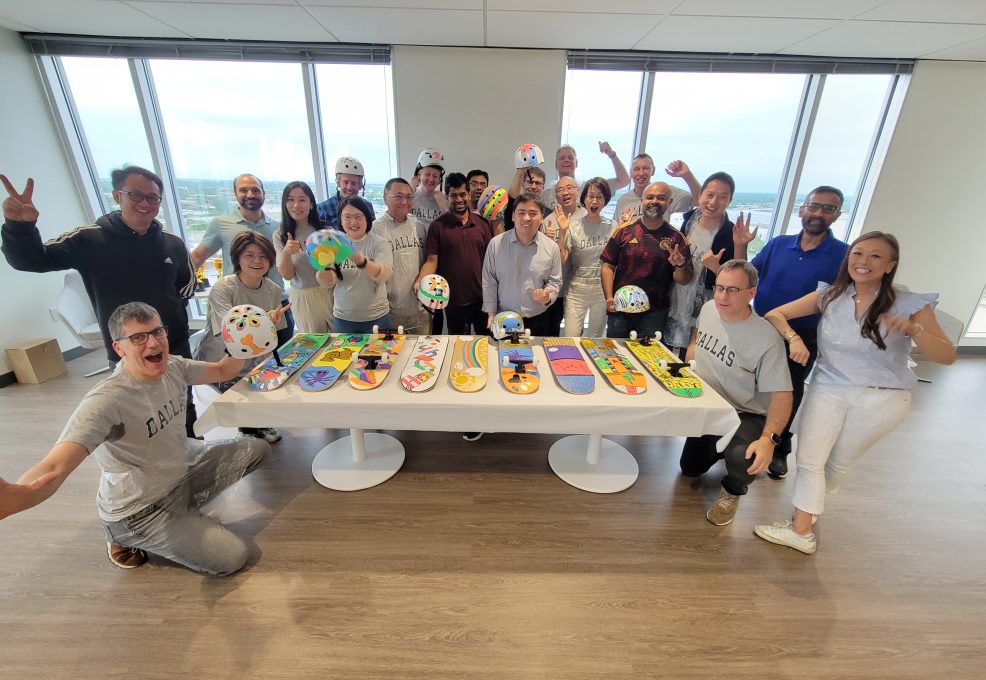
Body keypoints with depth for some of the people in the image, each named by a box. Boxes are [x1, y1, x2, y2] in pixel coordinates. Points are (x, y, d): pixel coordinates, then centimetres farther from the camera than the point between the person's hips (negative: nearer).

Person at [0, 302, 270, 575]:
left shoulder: (173, 366, -10)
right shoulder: (106, 401, -31)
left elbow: (222, 371, 5)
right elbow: (54, 468, -40)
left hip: (184, 468, 7)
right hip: (139, 510, -7)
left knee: (256, 447, 8)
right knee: (233, 558, -11)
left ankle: (186, 504, 14)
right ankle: (126, 537, 8)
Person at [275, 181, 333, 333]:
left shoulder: (325, 229, -3)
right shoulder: (280, 236, -1)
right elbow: (287, 275, -7)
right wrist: (286, 253, -24)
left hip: (330, 292, 0)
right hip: (302, 298, 1)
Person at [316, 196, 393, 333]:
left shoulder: (379, 242, -6)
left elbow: (384, 274, -22)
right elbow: (327, 282, -7)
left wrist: (360, 260, -39)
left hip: (376, 317, -2)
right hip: (342, 318, 2)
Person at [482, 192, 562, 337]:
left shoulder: (552, 247, -4)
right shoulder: (496, 244, -6)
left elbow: (554, 281, 4)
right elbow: (489, 282, -1)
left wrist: (547, 297, -17)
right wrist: (491, 314, -2)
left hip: (538, 320, 1)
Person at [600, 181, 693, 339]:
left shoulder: (676, 238, 3)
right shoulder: (625, 230, 2)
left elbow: (684, 280, 1)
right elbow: (607, 266, 1)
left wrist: (680, 266, -20)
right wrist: (609, 297, -10)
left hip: (654, 314, 0)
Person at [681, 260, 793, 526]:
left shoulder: (766, 339, -28)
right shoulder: (708, 309, -9)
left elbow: (781, 394, -26)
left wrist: (768, 439, -39)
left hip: (744, 415, -5)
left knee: (743, 460, -37)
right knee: (689, 468, 16)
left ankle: (732, 491, 0)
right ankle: (721, 447, 47)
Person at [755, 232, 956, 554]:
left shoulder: (909, 304, -6)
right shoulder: (829, 296, -1)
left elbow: (947, 356, -13)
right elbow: (774, 315, -5)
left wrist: (913, 329, -31)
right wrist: (794, 338, -23)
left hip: (882, 399, -1)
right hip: (828, 388, 1)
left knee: (840, 462, 15)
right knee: (808, 460, -1)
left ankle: (811, 501, 37)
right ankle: (801, 531, 16)